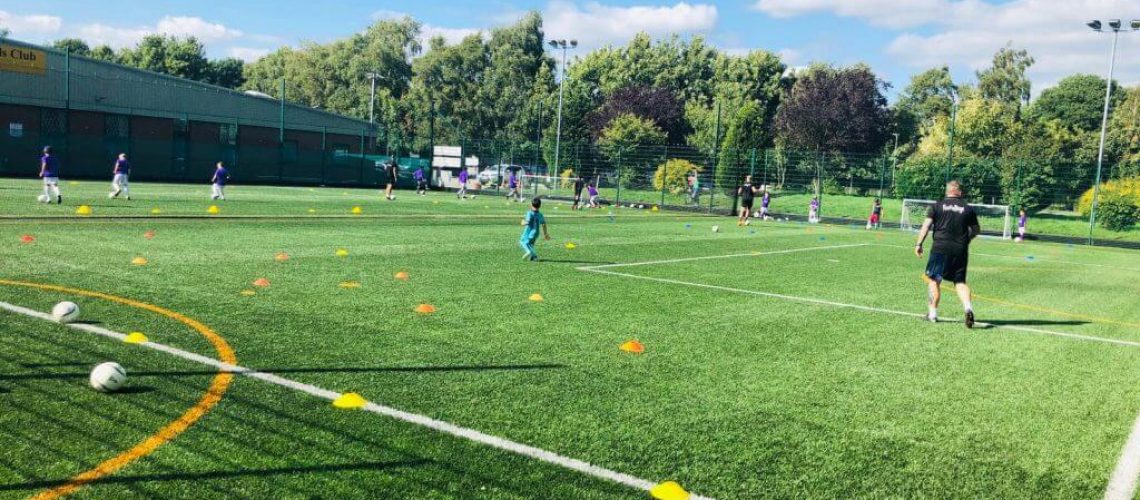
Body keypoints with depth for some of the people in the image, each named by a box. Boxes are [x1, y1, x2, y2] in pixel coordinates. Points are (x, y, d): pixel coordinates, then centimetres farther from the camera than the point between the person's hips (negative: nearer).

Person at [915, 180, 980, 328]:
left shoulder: (937, 206, 3)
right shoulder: (968, 209, 8)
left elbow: (926, 225, -4)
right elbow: (976, 230, 16)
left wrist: (919, 244, -2)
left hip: (940, 248, -2)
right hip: (961, 250, 2)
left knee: (934, 280, 7)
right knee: (960, 282, 10)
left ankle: (933, 313, 9)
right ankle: (968, 307, -12)